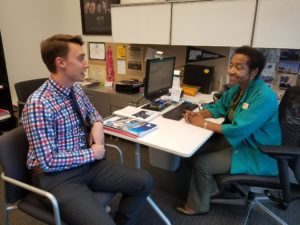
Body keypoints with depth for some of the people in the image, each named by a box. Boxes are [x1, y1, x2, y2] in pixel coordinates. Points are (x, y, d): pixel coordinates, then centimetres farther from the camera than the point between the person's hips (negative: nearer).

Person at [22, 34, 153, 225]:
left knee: (144, 182, -2)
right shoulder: (39, 105, -22)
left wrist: (98, 124, 0)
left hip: (86, 162, 8)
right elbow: (48, 161, -22)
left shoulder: (76, 89, 2)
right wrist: (91, 153, -14)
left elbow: (91, 110, 23)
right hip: (57, 175, -7)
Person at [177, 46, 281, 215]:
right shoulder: (237, 88, -1)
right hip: (239, 140, 9)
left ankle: (197, 206, 11)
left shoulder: (264, 97, -29)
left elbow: (238, 130, -33)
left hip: (256, 154, -9)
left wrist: (204, 124, -24)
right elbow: (219, 107, 9)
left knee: (202, 163, -16)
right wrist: (199, 114, -12)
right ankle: (211, 188, 23)